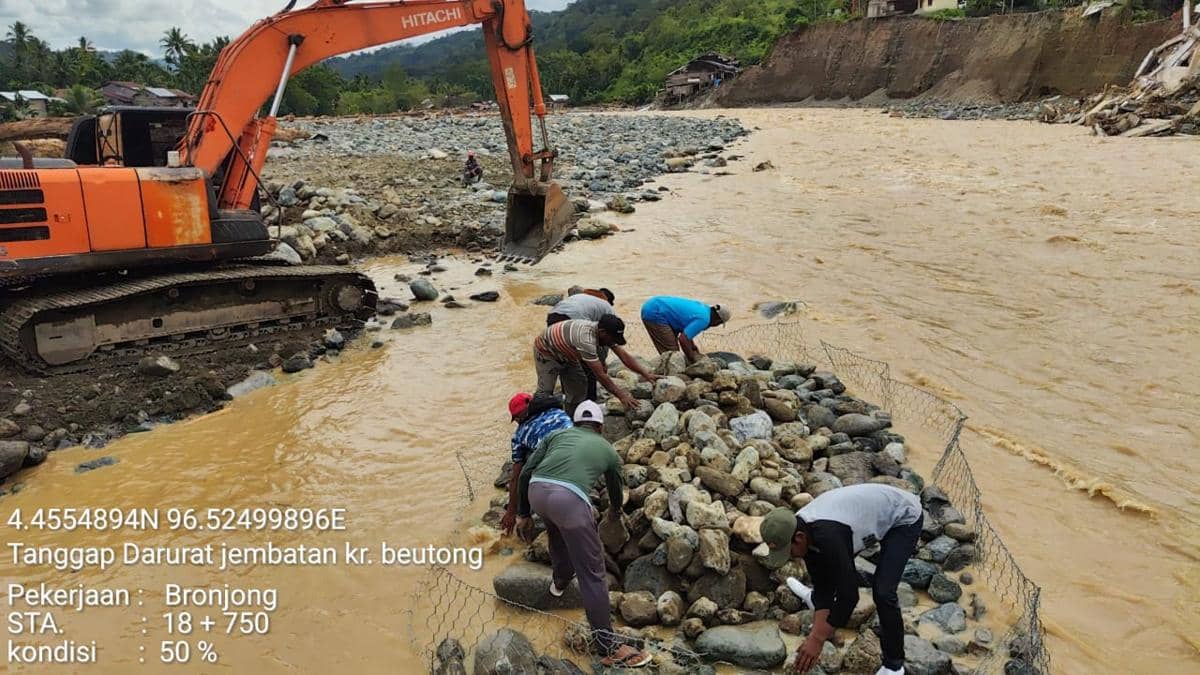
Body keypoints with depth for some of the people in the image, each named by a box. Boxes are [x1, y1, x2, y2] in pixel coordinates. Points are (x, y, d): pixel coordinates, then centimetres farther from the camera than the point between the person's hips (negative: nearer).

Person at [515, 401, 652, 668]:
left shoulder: (557, 434, 31)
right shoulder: (608, 450, 30)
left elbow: (527, 473, 22)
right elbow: (616, 489, 46)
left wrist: (523, 514, 30)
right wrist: (615, 510, 69)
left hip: (537, 491, 3)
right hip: (569, 498, -3)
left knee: (557, 527, 39)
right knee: (592, 572, 4)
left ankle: (560, 579, 55)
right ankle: (608, 646, 7)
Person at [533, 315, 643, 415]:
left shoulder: (602, 331, -19)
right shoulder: (586, 340, -44)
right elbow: (600, 375, -41)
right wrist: (621, 396, -38)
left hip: (566, 354, 8)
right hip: (546, 350, -8)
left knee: (579, 385, 4)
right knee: (546, 390, -14)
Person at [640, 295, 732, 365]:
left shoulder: (703, 308, 11)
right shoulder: (703, 319, -18)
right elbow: (683, 339, -24)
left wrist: (693, 347, 18)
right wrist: (693, 359, -11)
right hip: (654, 314, -10)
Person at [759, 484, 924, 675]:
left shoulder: (827, 535, -39)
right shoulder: (800, 528, -14)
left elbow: (849, 594, -34)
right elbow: (822, 585, -5)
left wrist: (817, 640, -28)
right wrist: (815, 634, -11)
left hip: (904, 517, -8)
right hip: (877, 509, 8)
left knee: (882, 591, -19)